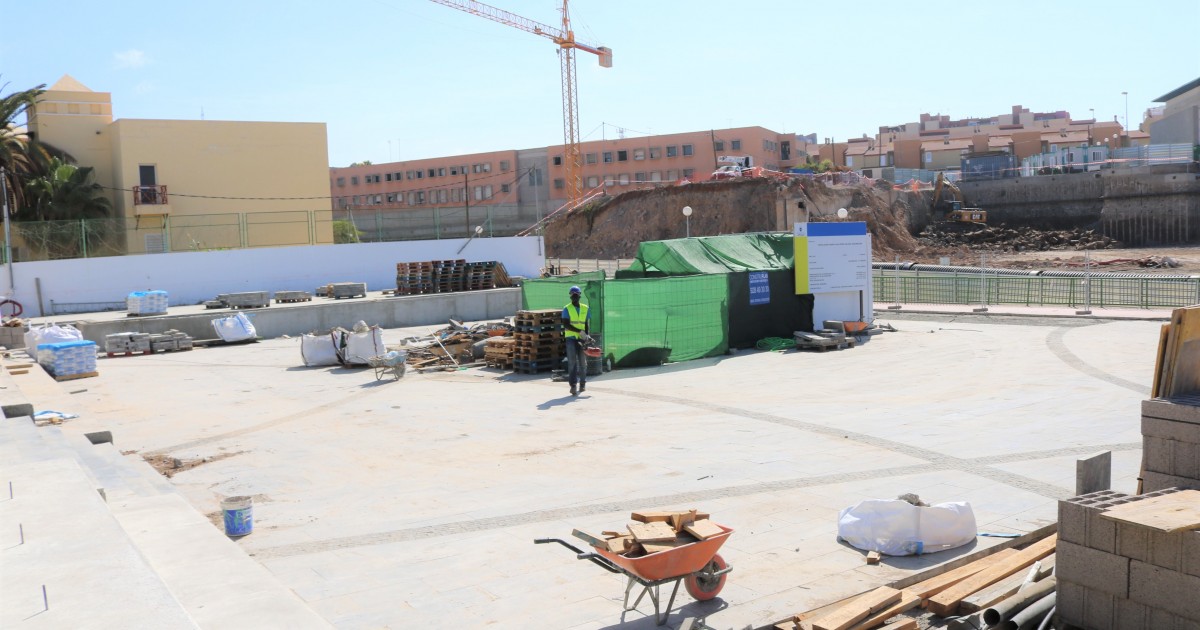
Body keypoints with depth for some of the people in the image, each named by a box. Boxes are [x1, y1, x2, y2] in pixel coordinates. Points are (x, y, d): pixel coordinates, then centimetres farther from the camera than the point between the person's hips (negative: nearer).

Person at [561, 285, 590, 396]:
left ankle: (582, 383, 24)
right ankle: (573, 386, -11)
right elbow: (566, 325, -10)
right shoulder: (567, 309, 0)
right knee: (572, 362, -8)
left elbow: (587, 324, 14)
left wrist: (586, 335, -1)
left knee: (583, 362, 8)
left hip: (582, 339, 3)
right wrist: (579, 331, -17)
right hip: (571, 338, -3)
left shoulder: (585, 308, 11)